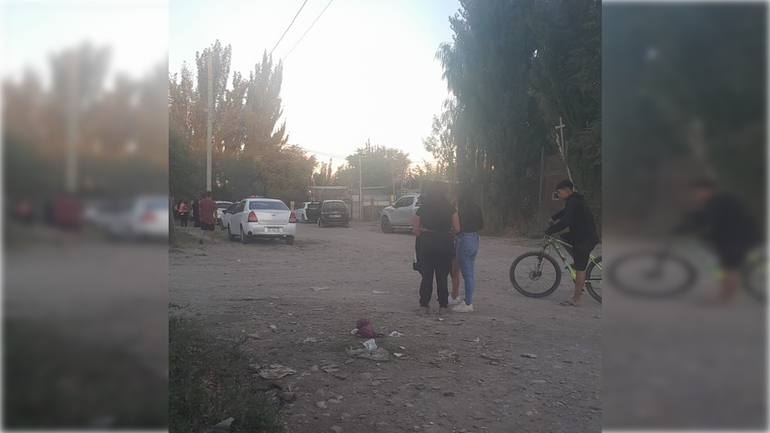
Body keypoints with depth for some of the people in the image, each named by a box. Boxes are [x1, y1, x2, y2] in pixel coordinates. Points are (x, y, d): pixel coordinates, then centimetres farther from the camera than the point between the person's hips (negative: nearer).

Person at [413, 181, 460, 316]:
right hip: (445, 243, -1)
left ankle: (424, 305, 8)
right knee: (442, 276, 7)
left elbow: (415, 230, 1)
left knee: (426, 275, 7)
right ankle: (443, 306, 10)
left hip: (427, 242, 1)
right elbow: (457, 229, -3)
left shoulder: (422, 208, 2)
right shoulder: (449, 208, -2)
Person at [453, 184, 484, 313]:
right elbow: (481, 226, 12)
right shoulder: (477, 208, 7)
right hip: (475, 240, 8)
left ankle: (468, 304, 2)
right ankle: (469, 301, 24)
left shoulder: (462, 209, -15)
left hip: (464, 241, -8)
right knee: (470, 274, 16)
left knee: (467, 274, -3)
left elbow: (459, 227, -18)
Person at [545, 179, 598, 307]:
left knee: (580, 269, -5)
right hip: (580, 234, 10)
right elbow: (565, 212, 34)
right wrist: (553, 218, 24)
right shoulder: (575, 200, 13)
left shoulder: (573, 202, -18)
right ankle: (577, 261, 20)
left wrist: (549, 230, -16)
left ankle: (576, 300, 0)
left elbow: (565, 222, -26)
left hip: (585, 239, -10)